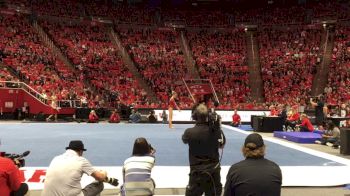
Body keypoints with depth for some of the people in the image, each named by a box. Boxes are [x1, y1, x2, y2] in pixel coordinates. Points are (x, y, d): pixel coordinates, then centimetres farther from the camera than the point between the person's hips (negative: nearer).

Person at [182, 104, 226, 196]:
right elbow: (221, 145, 8)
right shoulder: (216, 130, -11)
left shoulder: (190, 132, -16)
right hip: (213, 169, 2)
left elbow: (184, 140, 9)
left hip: (196, 170, -2)